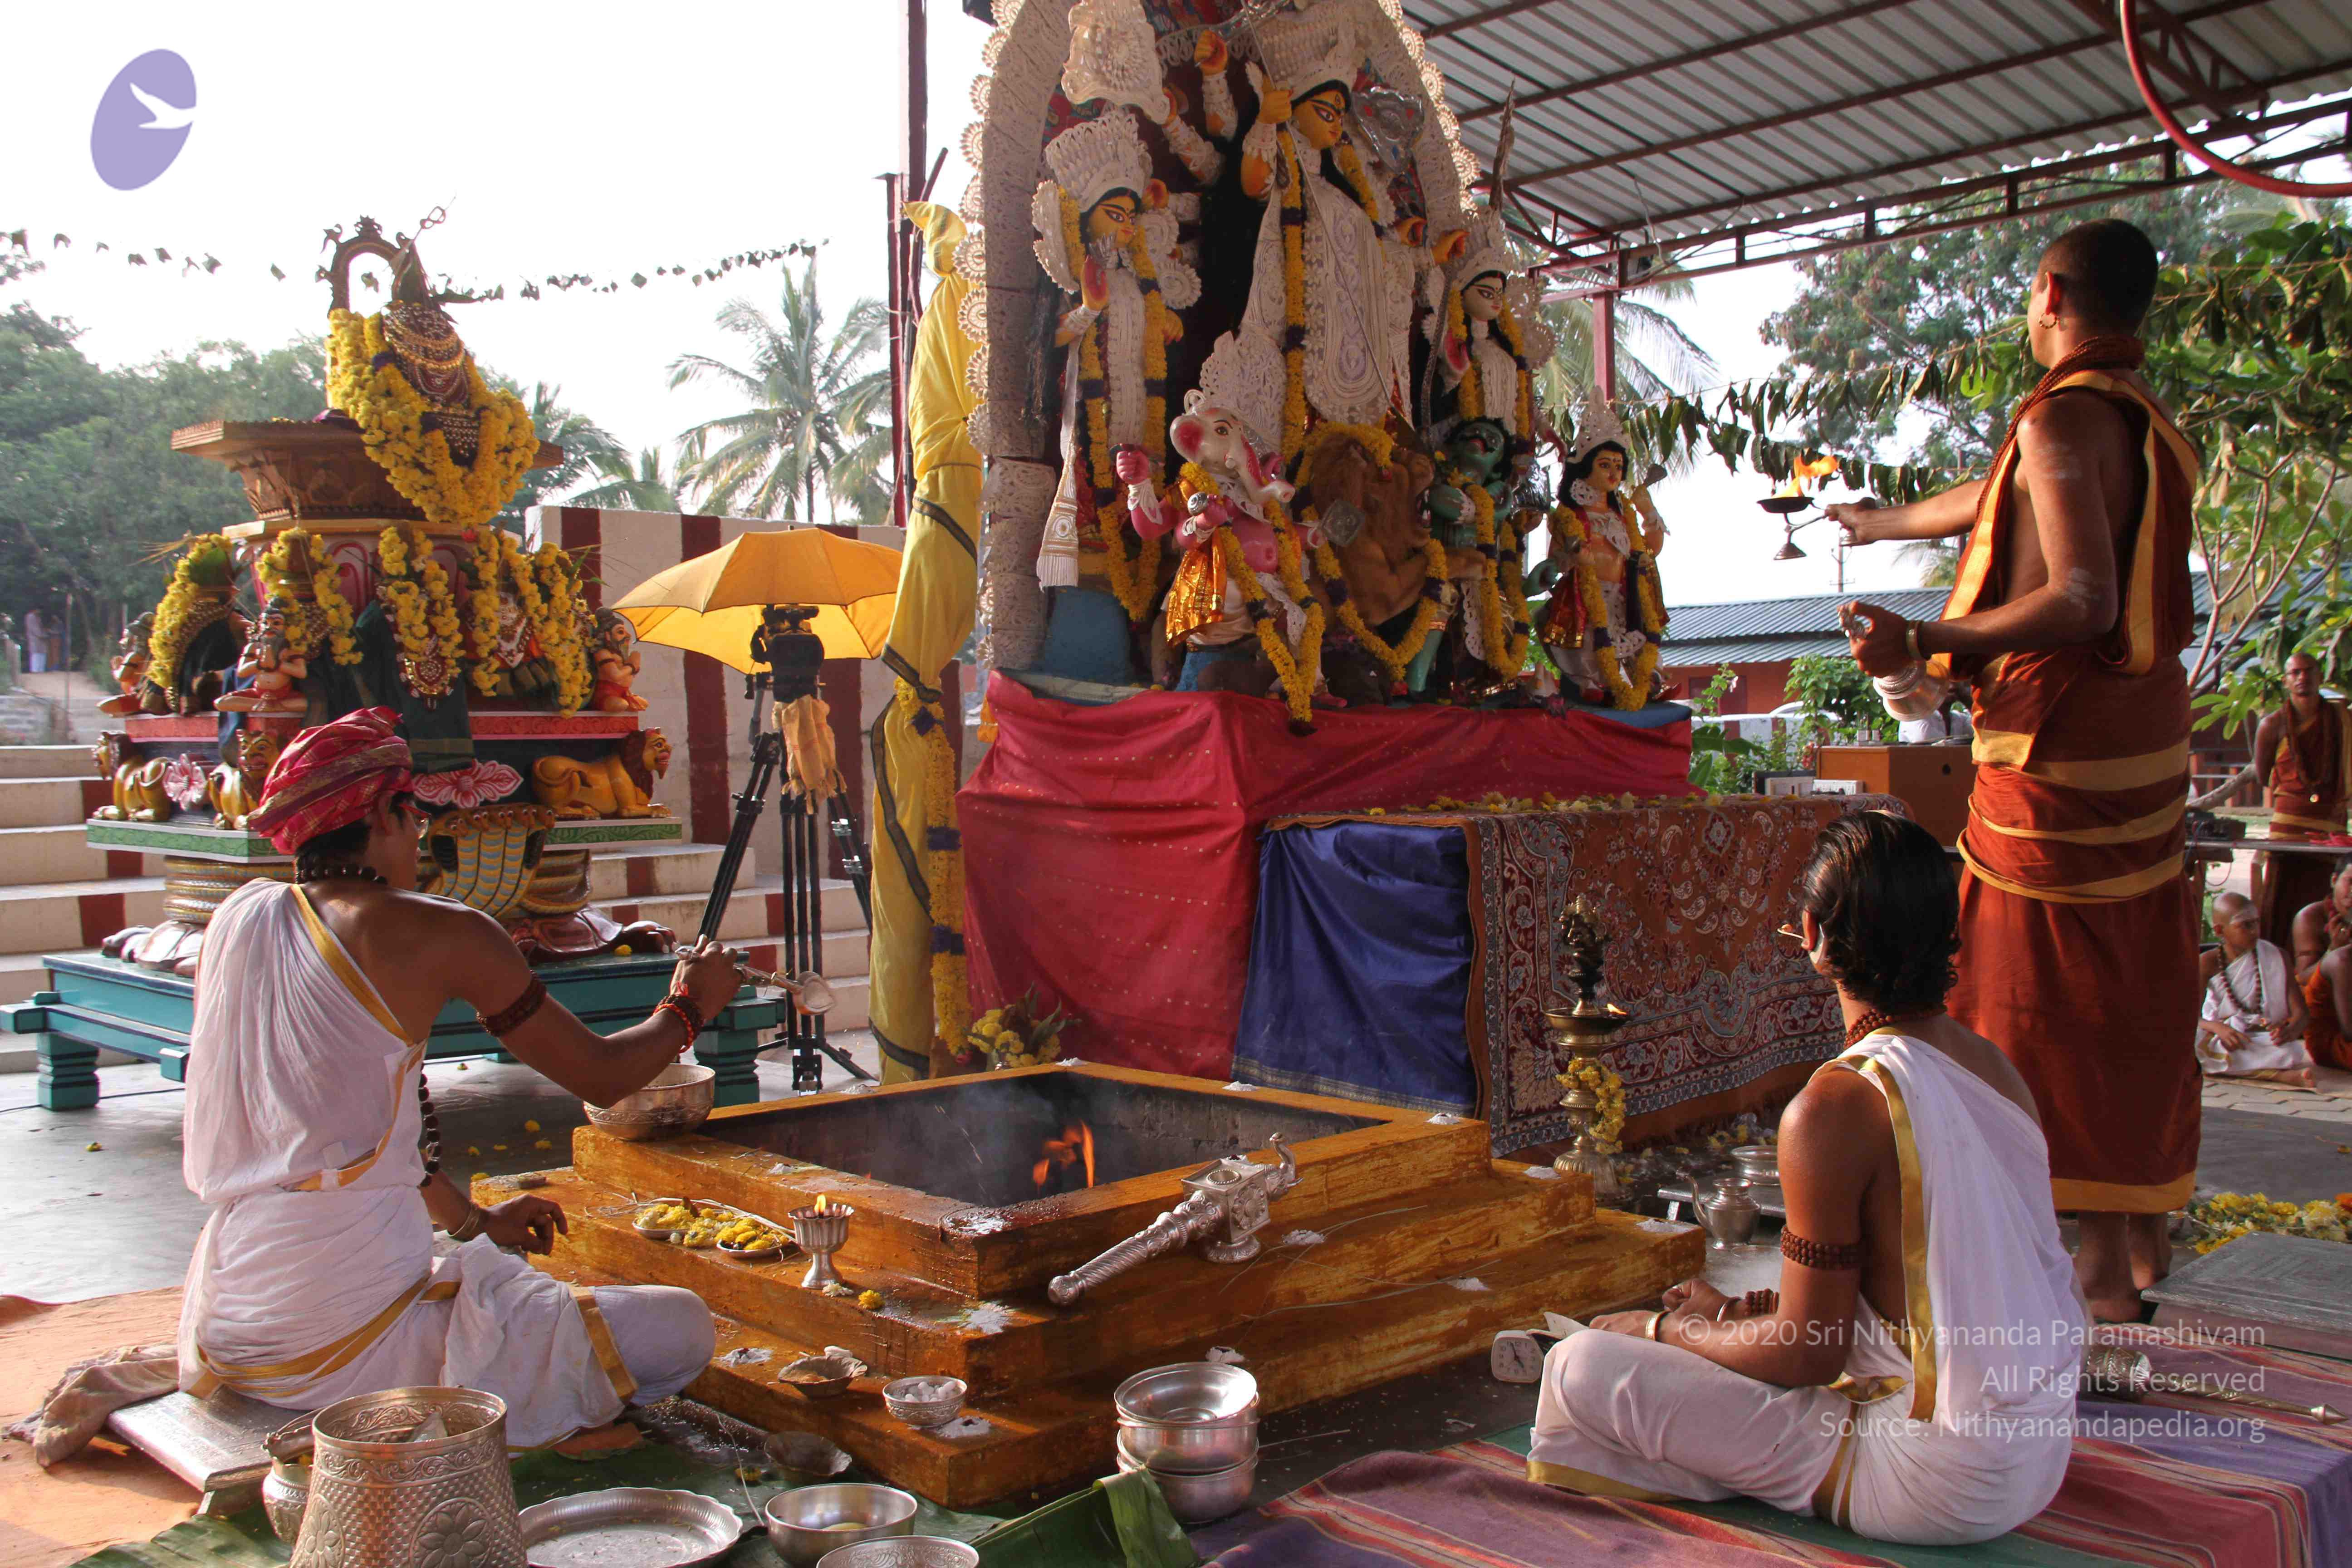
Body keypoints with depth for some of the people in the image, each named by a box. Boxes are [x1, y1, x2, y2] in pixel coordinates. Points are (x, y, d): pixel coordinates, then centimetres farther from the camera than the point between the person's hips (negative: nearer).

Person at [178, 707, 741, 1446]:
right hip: (346, 1329, -8)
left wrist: (472, 1221, 24)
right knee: (681, 1327, -3)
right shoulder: (434, 932, -11)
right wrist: (690, 1005, 17)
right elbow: (601, 1076, -3)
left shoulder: (238, 918, 9)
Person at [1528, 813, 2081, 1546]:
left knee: (1585, 1369, -9)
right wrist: (1740, 1307, 15)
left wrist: (1669, 1329, 1)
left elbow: (1808, 1353, -17)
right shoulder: (1992, 1064, 3)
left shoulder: (1835, 1108, -23)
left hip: (1941, 1485, -8)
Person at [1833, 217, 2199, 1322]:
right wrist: (1884, 522, 43)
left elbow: (2084, 602, -26)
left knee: (2060, 998, -1)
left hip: (2062, 743, -9)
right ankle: (2142, 1231, 27)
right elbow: (2002, 503, 29)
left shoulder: (2063, 416, -17)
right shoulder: (2147, 421, 13)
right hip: (2144, 734, 9)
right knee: (2128, 988, 16)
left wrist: (1926, 642, -25)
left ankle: (2103, 1268, 6)